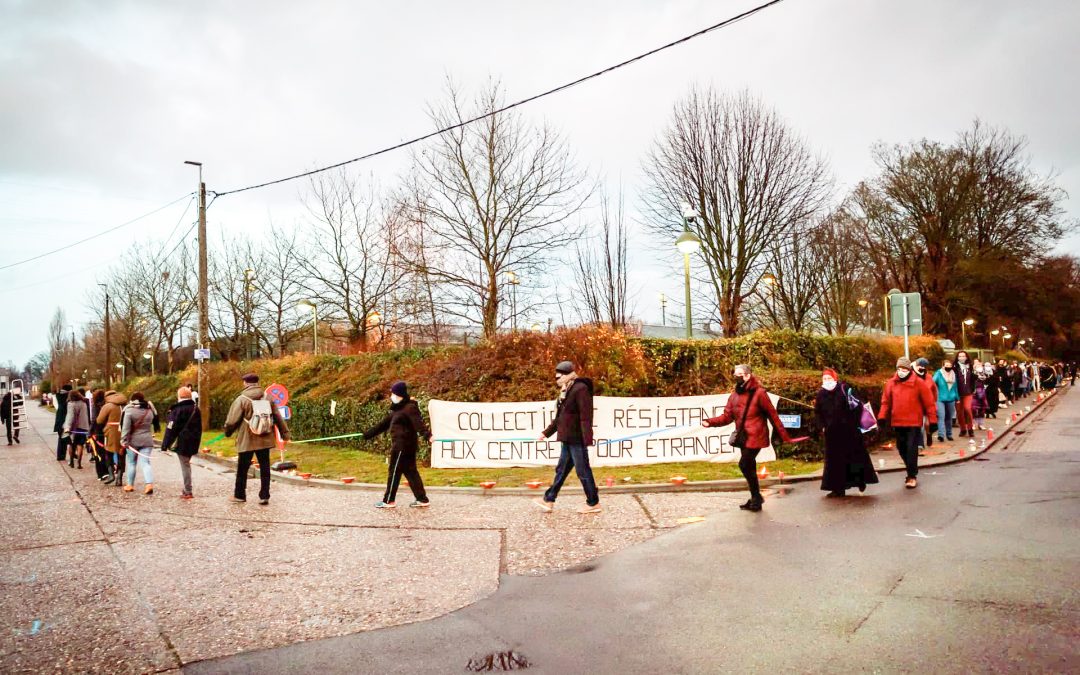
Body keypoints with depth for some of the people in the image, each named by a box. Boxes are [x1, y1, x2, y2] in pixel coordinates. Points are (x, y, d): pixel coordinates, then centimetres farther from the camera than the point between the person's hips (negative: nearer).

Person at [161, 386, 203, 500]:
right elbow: (199, 427, 16)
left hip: (182, 443, -6)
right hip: (193, 442, 7)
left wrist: (165, 445, -8)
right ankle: (186, 489, 21)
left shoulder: (177, 410, -11)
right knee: (186, 464, 17)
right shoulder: (196, 409, 10)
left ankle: (187, 491, 1)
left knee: (185, 466, -2)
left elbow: (171, 429, -12)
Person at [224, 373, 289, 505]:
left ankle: (239, 495, 22)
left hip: (247, 440, -3)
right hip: (265, 439, 3)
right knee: (264, 468, 7)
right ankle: (264, 496, 7)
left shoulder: (241, 400, -9)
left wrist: (228, 432, 14)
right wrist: (285, 433, 14)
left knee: (242, 469, 11)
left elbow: (232, 421, -6)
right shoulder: (267, 397, 4)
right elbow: (278, 417, 7)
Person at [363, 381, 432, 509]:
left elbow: (418, 423, -28)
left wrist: (427, 435, -44)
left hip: (403, 446, -9)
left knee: (394, 472, 0)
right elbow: (383, 424, 22)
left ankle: (388, 501, 10)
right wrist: (367, 435, 25)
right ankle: (422, 500, 12)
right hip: (407, 446, 9)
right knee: (411, 472, 10)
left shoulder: (409, 408, -13)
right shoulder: (397, 409, 17)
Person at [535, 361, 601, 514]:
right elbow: (560, 417, 23)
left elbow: (586, 416, -20)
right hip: (568, 439, 10)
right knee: (561, 470, 15)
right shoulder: (566, 391, 14)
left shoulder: (580, 389, -14)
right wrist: (546, 433, 27)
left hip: (577, 439, -9)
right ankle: (548, 500, 24)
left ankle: (593, 504, 11)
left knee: (583, 471, 0)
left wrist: (588, 440, -24)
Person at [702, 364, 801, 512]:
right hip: (743, 437, 7)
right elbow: (727, 416, 3)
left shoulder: (759, 393, -11)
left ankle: (756, 497, 3)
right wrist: (710, 422, -14)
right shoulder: (734, 396, 8)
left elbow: (772, 415, -10)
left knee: (744, 465, -14)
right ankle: (755, 499, 25)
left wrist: (784, 436, -9)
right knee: (749, 468, 13)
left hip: (755, 437, -7)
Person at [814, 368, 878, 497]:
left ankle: (861, 480, 26)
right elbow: (818, 412, 16)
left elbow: (857, 405, -8)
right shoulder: (821, 394, 4)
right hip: (832, 433, 4)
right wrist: (822, 426, 6)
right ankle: (838, 488, 10)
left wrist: (853, 421, -10)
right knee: (834, 459, 4)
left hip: (849, 430, -4)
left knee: (855, 454, 4)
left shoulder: (844, 389, -8)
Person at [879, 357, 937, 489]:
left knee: (911, 449, -6)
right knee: (901, 448, 12)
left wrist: (933, 420, -4)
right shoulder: (891, 383, 3)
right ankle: (912, 471, 30)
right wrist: (882, 417, -3)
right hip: (897, 422, 4)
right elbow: (886, 401, 7)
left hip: (913, 422, -4)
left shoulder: (918, 383, -6)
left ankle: (912, 476, 4)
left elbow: (929, 402, -3)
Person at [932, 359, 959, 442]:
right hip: (940, 399, -5)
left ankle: (949, 434, 24)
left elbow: (955, 387, 16)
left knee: (949, 417, 14)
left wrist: (957, 398, 16)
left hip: (951, 399, 5)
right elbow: (932, 383, -13)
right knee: (941, 416, -15)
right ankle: (940, 434, -22)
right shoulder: (939, 373, -5)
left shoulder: (953, 374, 10)